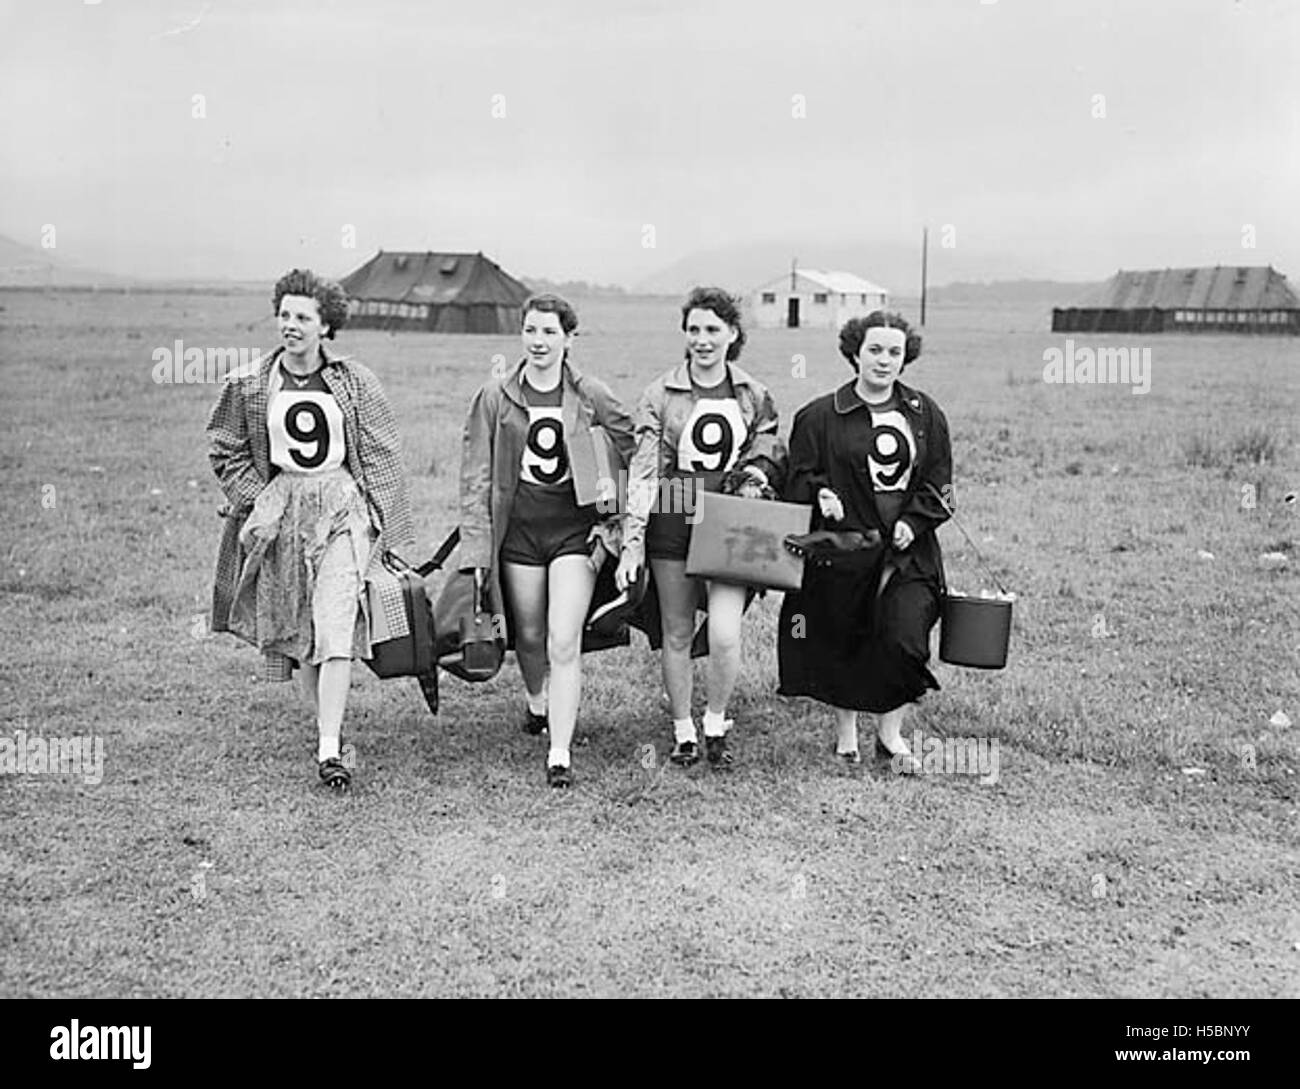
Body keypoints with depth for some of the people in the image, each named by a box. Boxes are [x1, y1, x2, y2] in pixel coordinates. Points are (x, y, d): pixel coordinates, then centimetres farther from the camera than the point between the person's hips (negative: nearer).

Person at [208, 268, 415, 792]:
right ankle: (324, 724, 27)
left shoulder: (355, 381, -2)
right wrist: (256, 500, 1)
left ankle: (330, 749, -14)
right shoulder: (249, 385, 1)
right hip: (280, 508, 3)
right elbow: (225, 449, 12)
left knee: (335, 625, -14)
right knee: (294, 628, 9)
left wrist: (383, 526, 0)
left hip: (343, 507, -3)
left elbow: (382, 456, 2)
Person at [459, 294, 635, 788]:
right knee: (528, 635, 16)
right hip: (518, 526, 2)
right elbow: (475, 474, 2)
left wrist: (609, 481, -4)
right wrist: (476, 547, -4)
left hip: (576, 525, -2)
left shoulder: (592, 396, 0)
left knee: (564, 643, -10)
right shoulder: (495, 396, 1)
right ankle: (537, 702, 48)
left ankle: (560, 754, -4)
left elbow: (633, 446, 12)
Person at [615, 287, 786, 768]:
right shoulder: (661, 394, -1)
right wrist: (632, 543, -13)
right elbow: (642, 469, -6)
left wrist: (755, 475, -5)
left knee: (725, 635, -12)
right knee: (677, 635, 7)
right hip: (672, 523, 0)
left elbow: (769, 454, 19)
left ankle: (716, 725, 13)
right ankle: (683, 733, 24)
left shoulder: (754, 396, 6)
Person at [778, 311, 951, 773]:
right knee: (841, 644, 6)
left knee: (905, 640, -11)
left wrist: (913, 522, -6)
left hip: (909, 550, 2)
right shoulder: (821, 416, 0)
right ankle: (845, 735, 27)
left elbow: (938, 483, 10)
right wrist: (820, 495, -21)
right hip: (843, 548, -1)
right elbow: (799, 478, 1)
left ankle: (891, 734, 11)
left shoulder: (925, 414, 9)